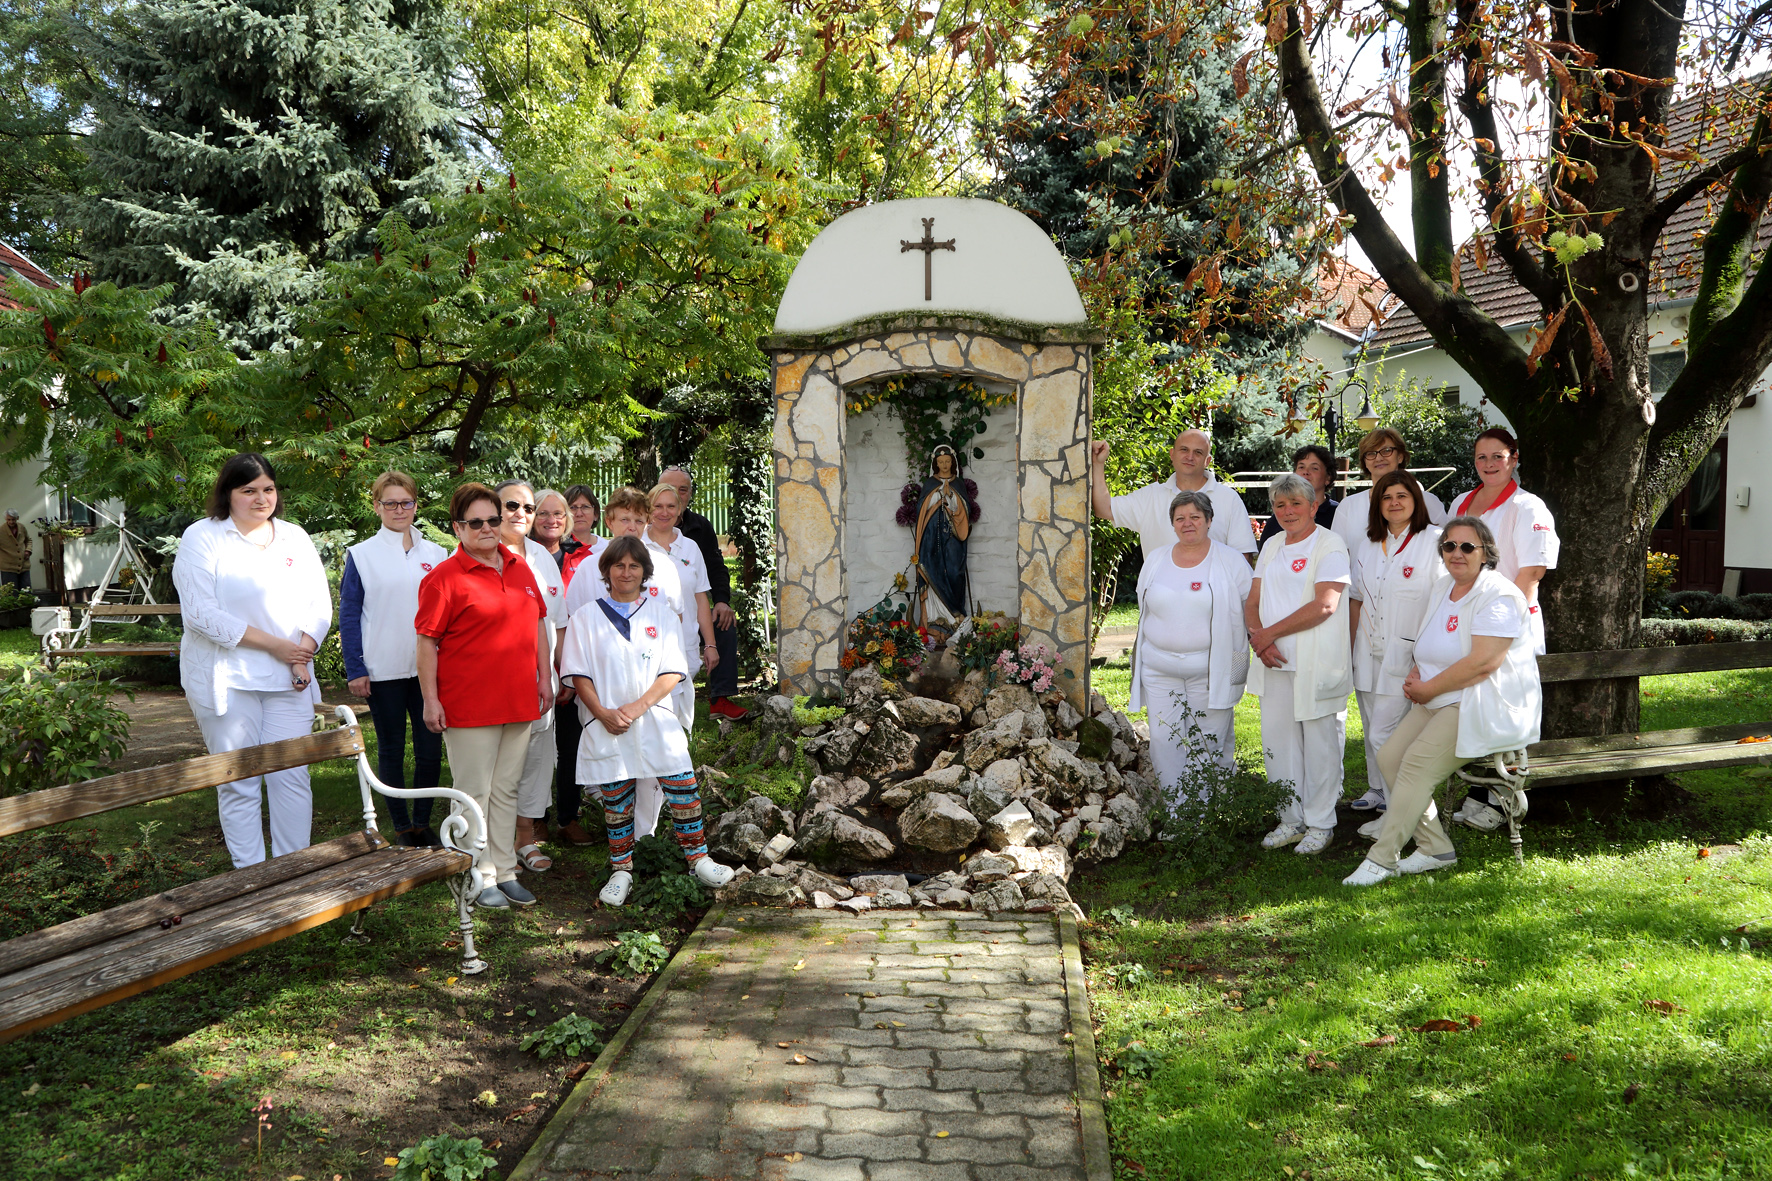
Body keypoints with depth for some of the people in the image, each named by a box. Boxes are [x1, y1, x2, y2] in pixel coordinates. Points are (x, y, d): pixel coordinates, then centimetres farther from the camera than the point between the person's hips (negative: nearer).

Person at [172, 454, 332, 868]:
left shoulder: (296, 538, 14)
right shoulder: (203, 538, -1)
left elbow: (319, 605, 11)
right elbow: (201, 613, -11)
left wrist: (301, 655, -7)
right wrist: (274, 645, -12)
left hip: (289, 680, 4)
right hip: (226, 678, -4)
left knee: (293, 778, 1)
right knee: (238, 784, 0)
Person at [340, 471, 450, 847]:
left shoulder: (436, 554, 9)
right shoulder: (362, 555, 2)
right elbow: (348, 615, 1)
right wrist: (354, 670, -5)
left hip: (429, 668, 2)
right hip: (383, 671, -2)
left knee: (431, 750, 1)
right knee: (391, 750, 7)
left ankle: (423, 822, 17)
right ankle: (402, 827, 18)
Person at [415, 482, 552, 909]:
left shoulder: (520, 568, 11)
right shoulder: (444, 578, -9)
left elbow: (538, 624, 18)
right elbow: (427, 642, -10)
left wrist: (545, 677, 14)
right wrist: (431, 699, -13)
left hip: (519, 702, 6)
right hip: (469, 707, -6)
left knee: (506, 791, 14)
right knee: (474, 794, 3)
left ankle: (505, 871, 24)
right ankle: (480, 876, 15)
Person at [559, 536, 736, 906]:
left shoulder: (662, 613, 10)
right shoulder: (586, 617, 9)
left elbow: (673, 672, 3)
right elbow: (579, 674, 4)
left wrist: (639, 706, -10)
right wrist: (603, 713, -10)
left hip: (657, 719, 0)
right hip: (606, 726, 0)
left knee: (683, 787, -5)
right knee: (615, 798, 3)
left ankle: (698, 858, 8)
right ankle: (621, 871, 15)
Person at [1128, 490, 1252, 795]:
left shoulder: (1231, 561, 0)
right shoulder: (1155, 562, 10)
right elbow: (1144, 610, 20)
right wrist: (1141, 654, 21)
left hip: (1211, 670, -3)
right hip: (1159, 667, 3)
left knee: (1212, 743, 0)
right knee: (1164, 741, 0)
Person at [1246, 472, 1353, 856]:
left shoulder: (1330, 545, -6)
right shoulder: (1272, 546, 15)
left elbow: (1325, 606, -16)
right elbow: (1253, 601, 12)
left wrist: (1270, 632, -13)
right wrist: (1260, 638, -8)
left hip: (1317, 663, -6)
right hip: (1275, 663, 6)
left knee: (1320, 743, 1)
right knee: (1278, 740, 8)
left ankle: (1320, 824, 11)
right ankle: (1291, 819, 20)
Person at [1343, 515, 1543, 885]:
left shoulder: (1499, 595, -13)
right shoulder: (1442, 589, 15)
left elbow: (1483, 663, -22)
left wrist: (1428, 689, -15)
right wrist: (1415, 677, 2)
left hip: (1487, 706, -9)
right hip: (1440, 701, 9)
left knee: (1418, 762, -21)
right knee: (1390, 756, -8)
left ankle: (1382, 859, -14)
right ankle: (1435, 847, 1)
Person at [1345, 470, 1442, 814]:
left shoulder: (1434, 541, -8)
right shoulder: (1369, 544, 11)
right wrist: (1349, 649, 13)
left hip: (1404, 656, -6)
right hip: (1368, 653, 6)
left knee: (1383, 734, -8)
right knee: (1371, 730, 14)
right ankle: (1376, 791, 30)